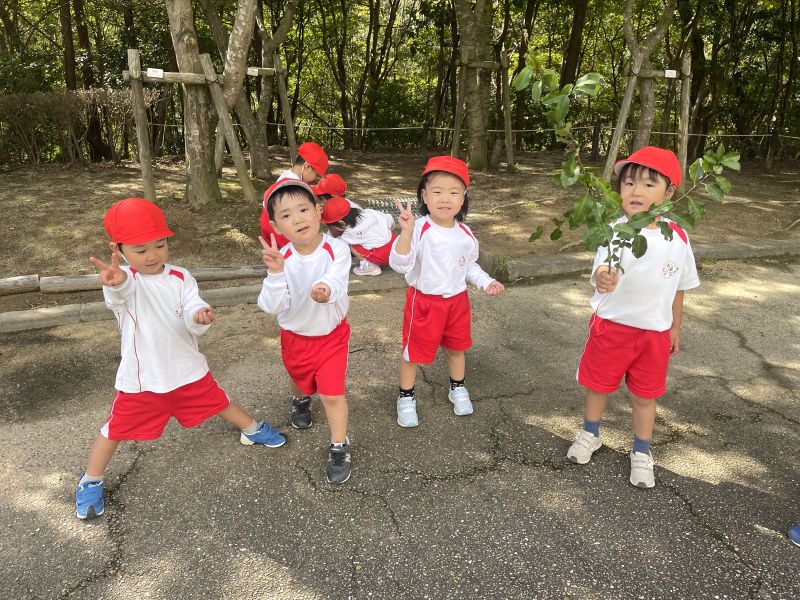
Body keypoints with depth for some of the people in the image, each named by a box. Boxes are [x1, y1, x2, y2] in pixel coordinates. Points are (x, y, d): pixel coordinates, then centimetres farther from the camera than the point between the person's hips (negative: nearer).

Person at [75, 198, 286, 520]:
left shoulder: (181, 278, -8)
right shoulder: (122, 279, -19)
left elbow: (193, 321, -17)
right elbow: (119, 291, -45)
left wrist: (200, 316, -43)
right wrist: (115, 281, -72)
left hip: (187, 369, 3)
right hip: (141, 378, -2)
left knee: (219, 402, 21)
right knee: (115, 429, 11)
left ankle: (252, 429, 49)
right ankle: (90, 482, 35)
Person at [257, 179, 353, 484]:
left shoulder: (337, 249, -24)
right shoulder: (281, 258, -21)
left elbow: (336, 282, -41)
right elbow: (272, 306, -29)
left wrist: (325, 290, -65)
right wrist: (276, 272, -46)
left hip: (331, 333, -2)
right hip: (295, 336, 2)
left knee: (332, 393, -5)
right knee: (300, 378, 28)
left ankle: (339, 448, 18)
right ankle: (301, 400, 65)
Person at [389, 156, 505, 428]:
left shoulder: (465, 233, -3)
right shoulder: (419, 229, -23)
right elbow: (400, 264, -32)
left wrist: (486, 282, 0)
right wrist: (406, 232, -44)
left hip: (457, 300, 5)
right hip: (424, 301, -5)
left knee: (456, 347, 22)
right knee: (414, 351, 9)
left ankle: (458, 388, 47)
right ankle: (406, 396, 31)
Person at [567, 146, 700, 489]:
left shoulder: (678, 236, -7)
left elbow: (678, 286, 7)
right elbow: (602, 274, -33)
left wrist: (675, 327, 13)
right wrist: (603, 279, -57)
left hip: (655, 331, 2)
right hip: (612, 325, -2)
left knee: (645, 395, 14)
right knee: (598, 384, 15)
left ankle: (642, 453, 36)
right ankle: (590, 434, 42)